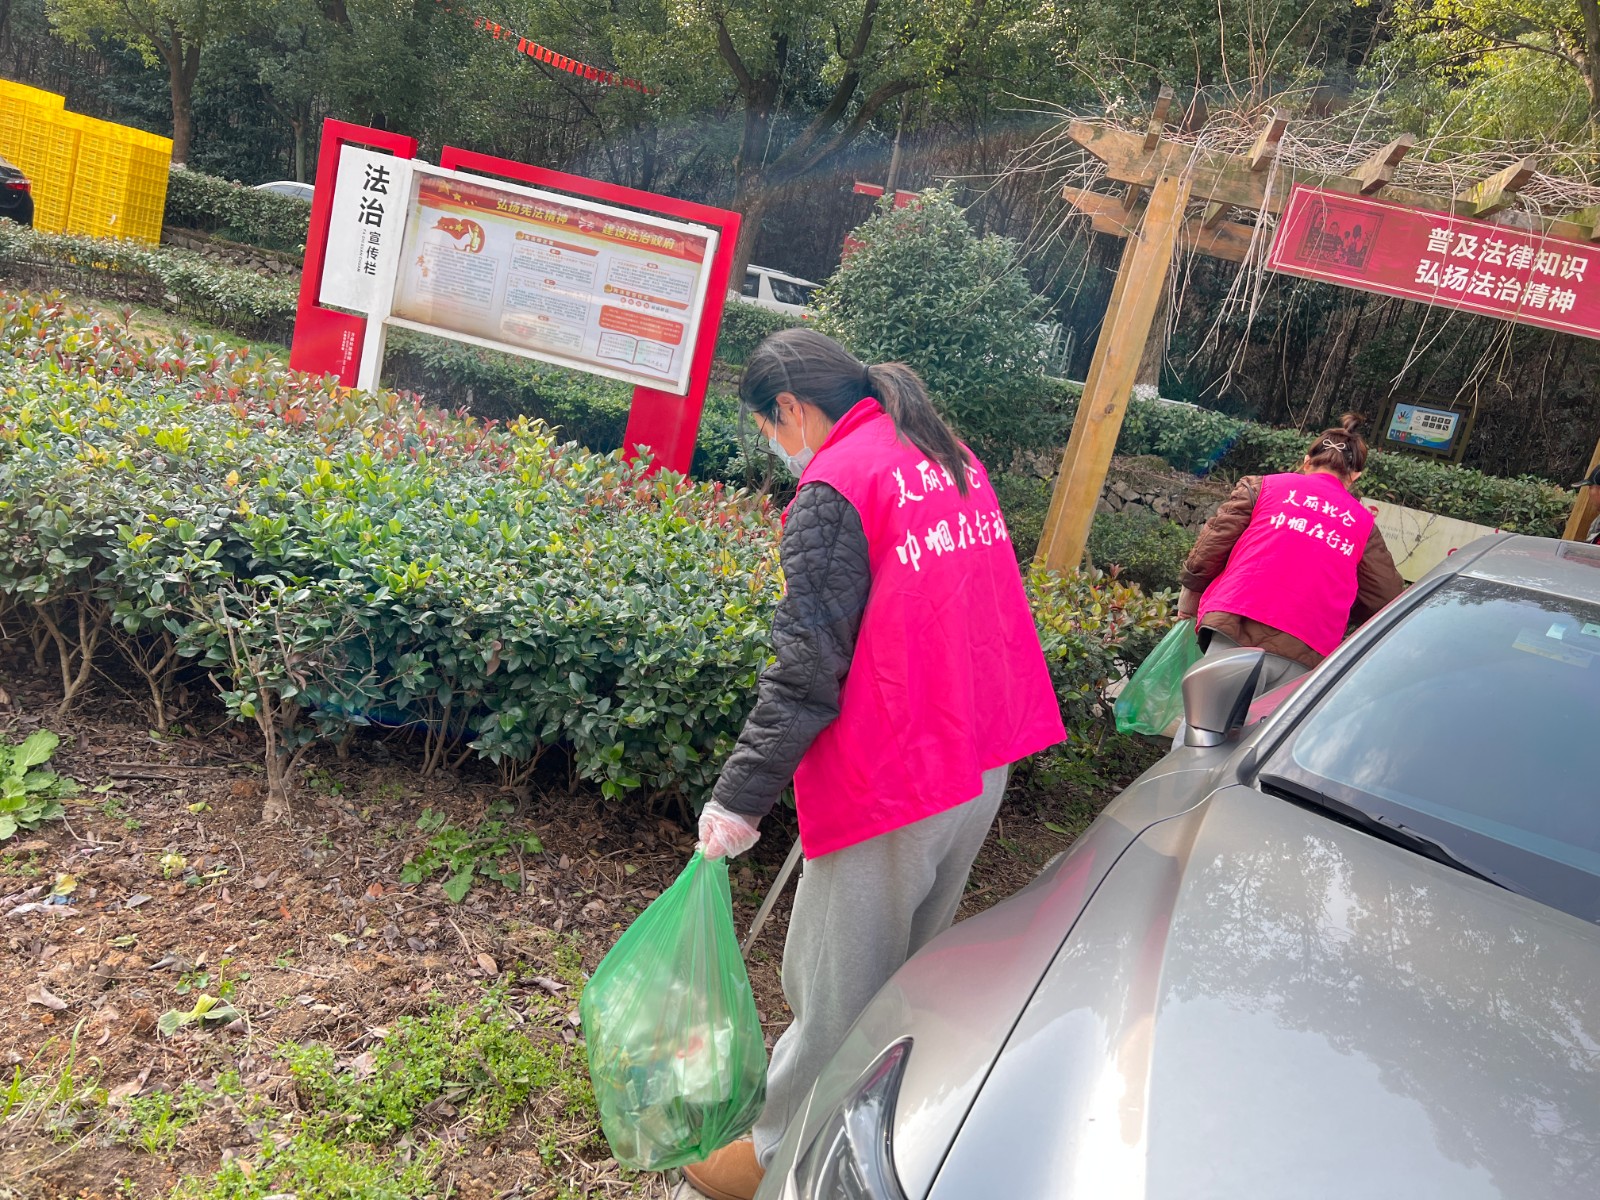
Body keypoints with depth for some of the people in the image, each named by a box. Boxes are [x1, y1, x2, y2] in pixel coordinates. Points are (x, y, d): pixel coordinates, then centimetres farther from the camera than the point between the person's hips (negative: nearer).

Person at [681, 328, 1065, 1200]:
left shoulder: (835, 486, -15)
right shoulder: (953, 459, 11)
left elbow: (807, 668, -19)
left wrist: (741, 794, -14)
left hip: (892, 779, -9)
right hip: (983, 762, 9)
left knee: (837, 986, 9)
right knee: (913, 964, 23)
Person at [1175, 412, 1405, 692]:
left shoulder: (1263, 486, 14)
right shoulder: (1364, 524, 19)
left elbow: (1215, 539, 7)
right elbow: (1387, 598, 17)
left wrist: (1191, 591, 19)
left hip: (1239, 629, -2)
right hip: (1306, 653, 2)